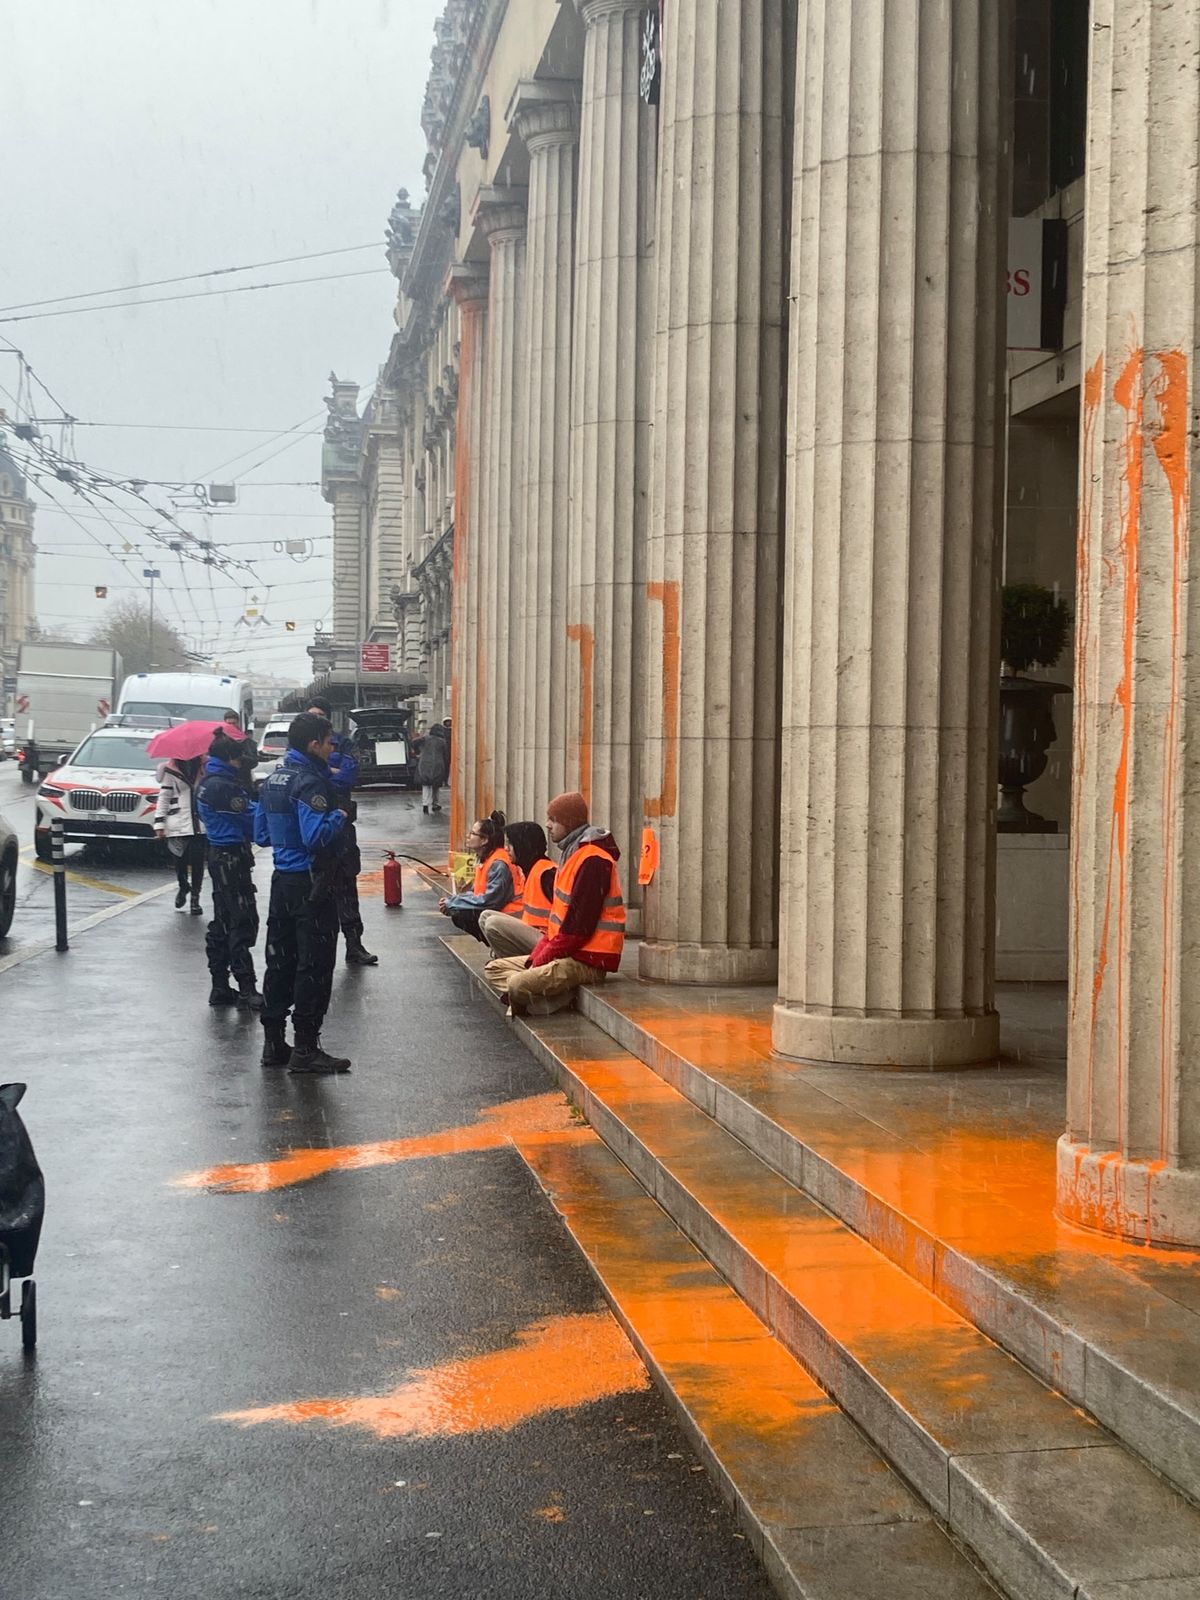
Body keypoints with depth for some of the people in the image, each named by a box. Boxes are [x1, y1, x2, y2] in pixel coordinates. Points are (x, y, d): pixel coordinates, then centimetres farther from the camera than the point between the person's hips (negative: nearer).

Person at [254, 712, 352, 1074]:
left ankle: (274, 1043, 18)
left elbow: (261, 834, 17)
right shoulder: (310, 783, -18)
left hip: (282, 881, 9)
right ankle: (306, 1049, -1)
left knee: (280, 961, 13)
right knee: (314, 966, -3)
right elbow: (318, 837, -27)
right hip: (311, 884, -9)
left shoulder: (273, 779, 12)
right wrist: (340, 816, -11)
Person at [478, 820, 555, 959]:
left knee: (494, 924, -20)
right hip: (531, 931, 11)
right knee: (486, 916, 13)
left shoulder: (545, 872, -18)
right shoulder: (531, 869, 14)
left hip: (543, 939, -11)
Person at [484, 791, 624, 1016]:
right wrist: (537, 955, 6)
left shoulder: (592, 860, -17)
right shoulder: (572, 852, 17)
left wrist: (541, 960, -14)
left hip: (588, 961, -11)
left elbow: (579, 926, -21)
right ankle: (559, 997, -6)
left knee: (519, 984, -29)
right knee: (494, 969, 10)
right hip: (566, 952, 11)